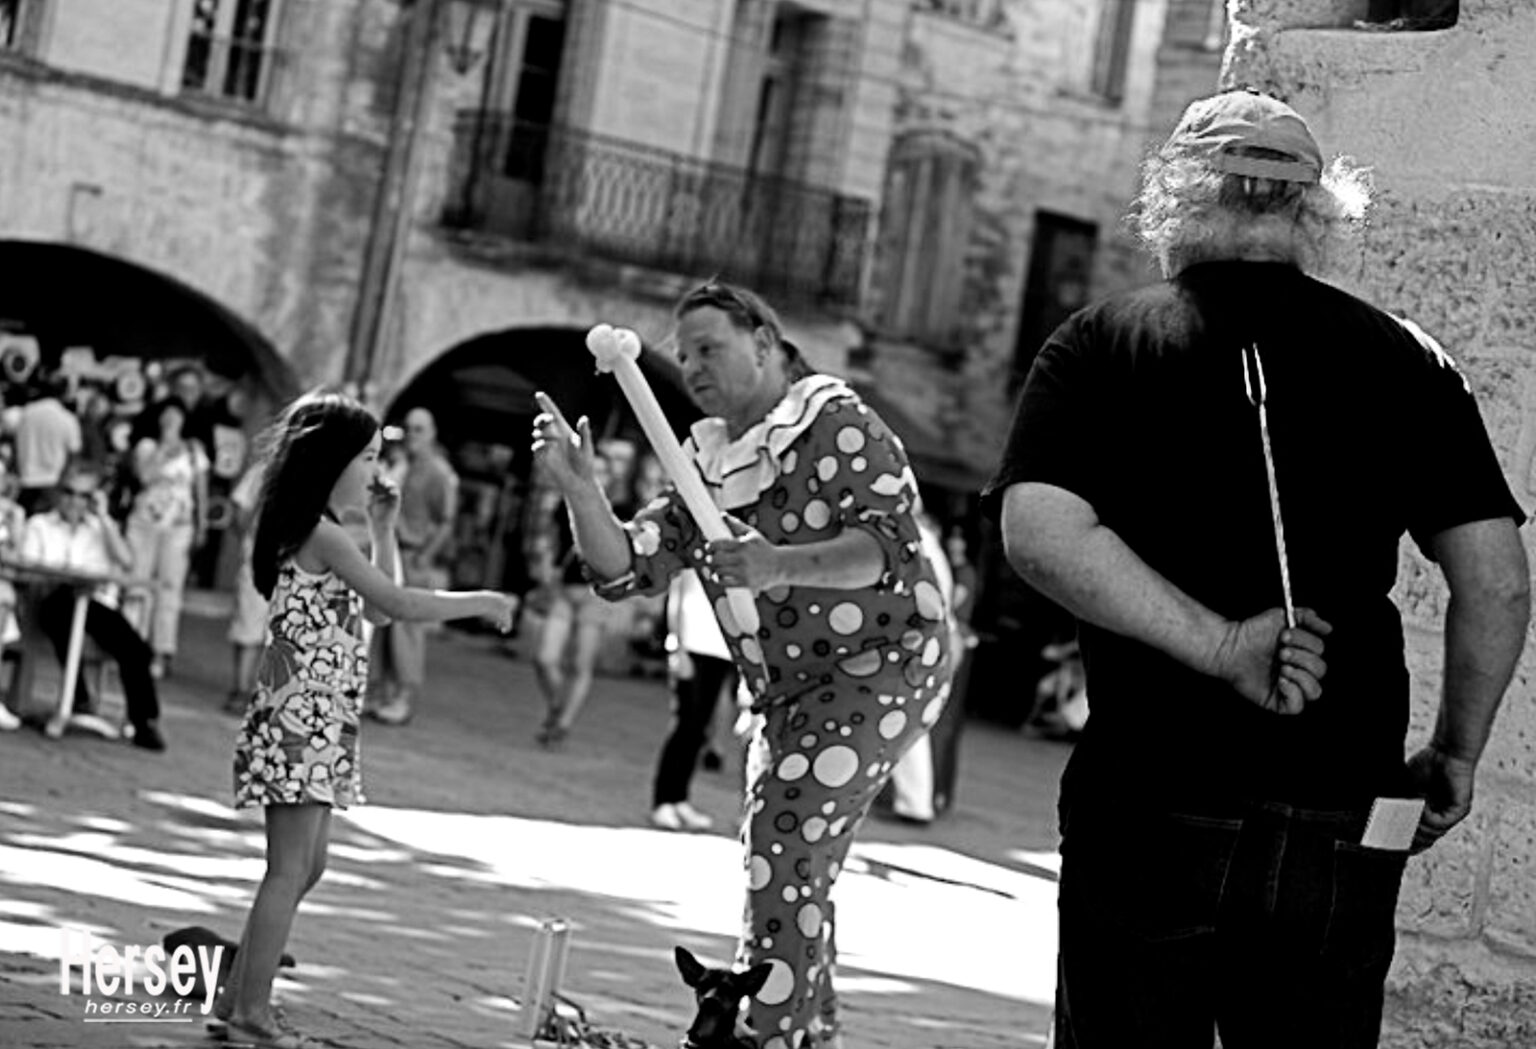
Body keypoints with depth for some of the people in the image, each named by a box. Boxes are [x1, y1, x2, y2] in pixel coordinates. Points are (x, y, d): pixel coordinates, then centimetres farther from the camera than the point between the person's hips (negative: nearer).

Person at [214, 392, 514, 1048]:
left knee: (304, 867, 14)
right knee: (290, 870, -7)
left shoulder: (315, 536, 17)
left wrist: (384, 528, 17)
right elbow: (399, 604, -18)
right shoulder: (322, 535, -13)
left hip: (316, 724, 10)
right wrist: (480, 602, -7)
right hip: (300, 719, -10)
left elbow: (378, 607, 22)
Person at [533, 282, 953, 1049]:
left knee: (781, 848, -17)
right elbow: (626, 569, 2)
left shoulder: (837, 426, -12)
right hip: (795, 690, 8)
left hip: (883, 663, -8)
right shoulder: (704, 464, 8)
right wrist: (578, 487, -15)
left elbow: (889, 543, -24)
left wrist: (779, 566, -38)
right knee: (793, 873, 14)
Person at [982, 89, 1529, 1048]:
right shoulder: (1401, 359, 5)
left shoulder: (1100, 346, 2)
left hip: (1148, 813, -1)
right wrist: (1456, 753, 12)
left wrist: (1219, 641, -14)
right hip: (1342, 823, 2)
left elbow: (1038, 535, -15)